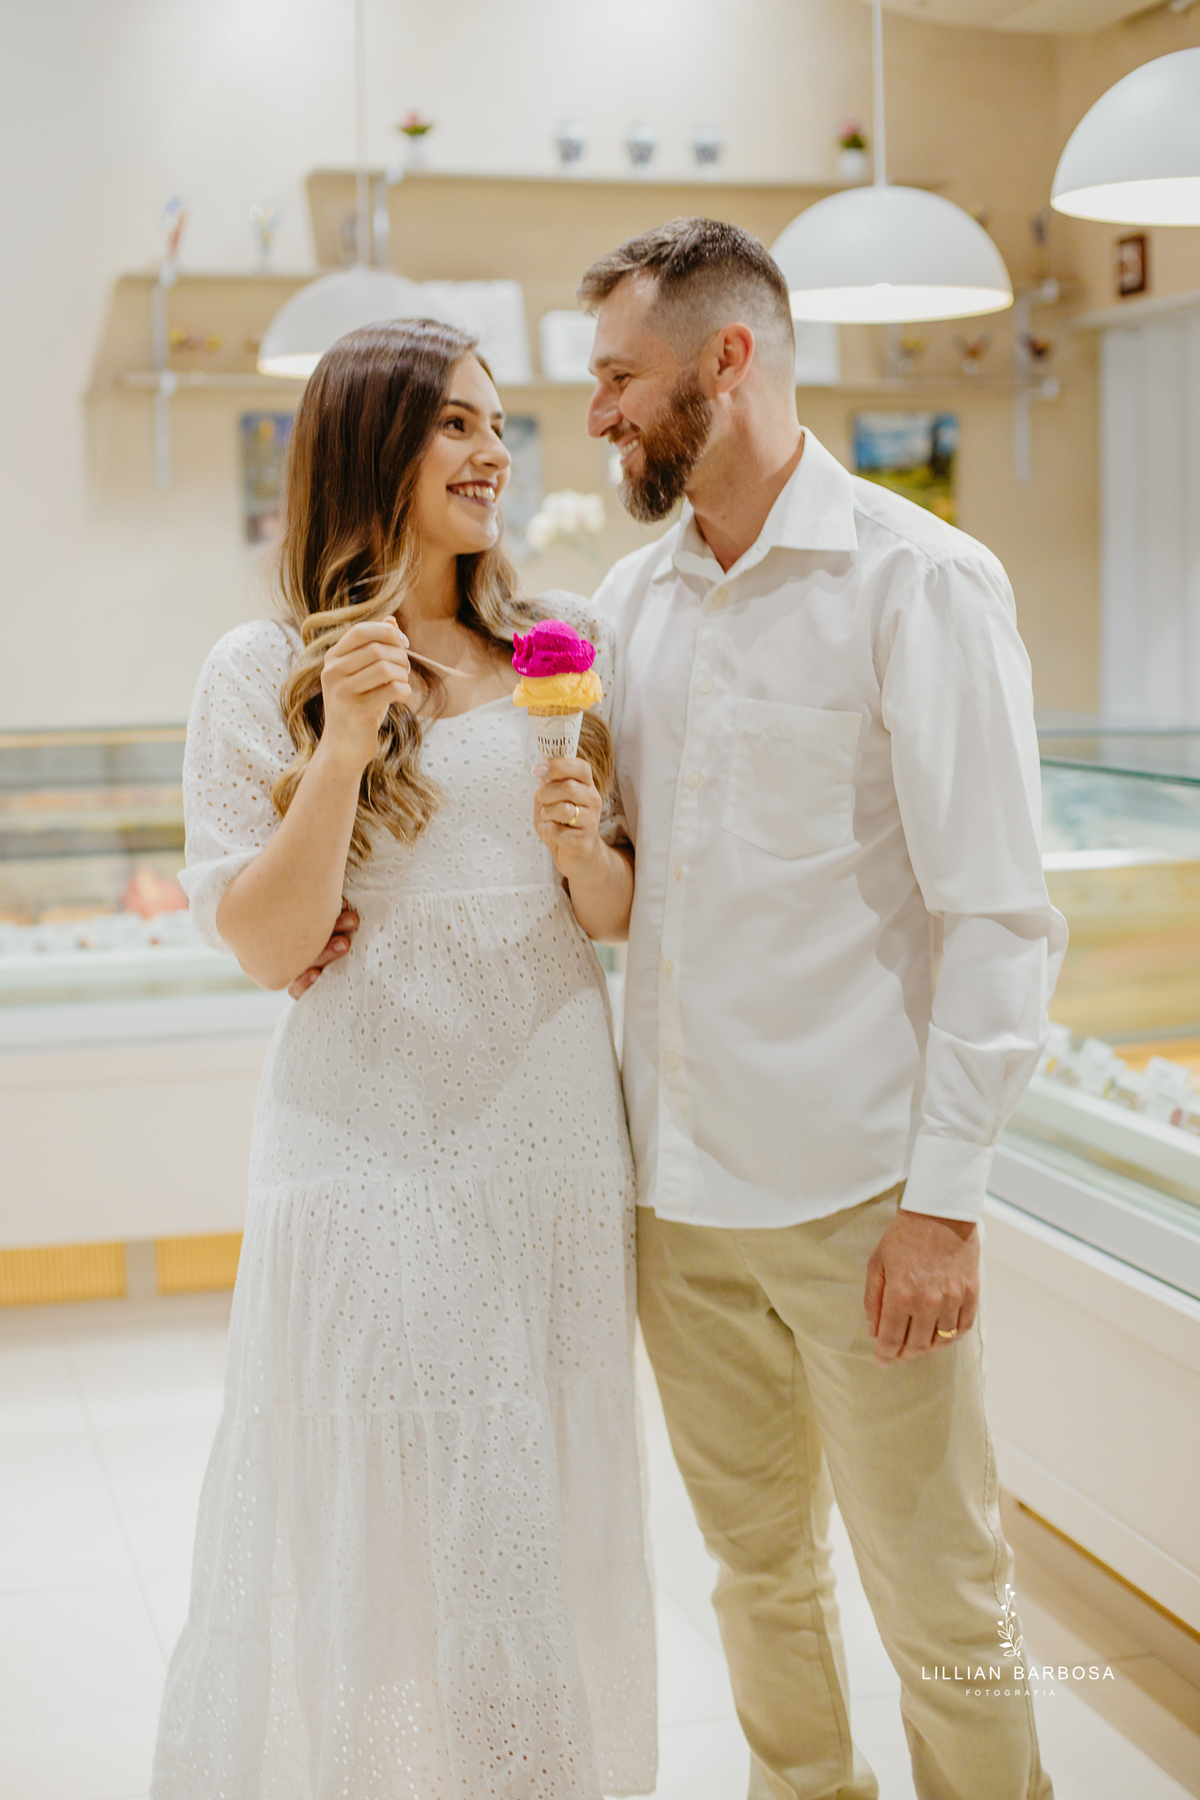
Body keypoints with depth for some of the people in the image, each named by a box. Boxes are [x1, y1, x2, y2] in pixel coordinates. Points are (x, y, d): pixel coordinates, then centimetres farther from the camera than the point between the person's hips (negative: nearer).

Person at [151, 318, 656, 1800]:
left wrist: (584, 852, -11)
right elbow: (265, 946, -8)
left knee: (552, 1521, 15)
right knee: (388, 1524, 5)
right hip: (379, 1142, -4)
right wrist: (345, 746, -19)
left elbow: (621, 915, 11)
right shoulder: (267, 673, -4)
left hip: (556, 1133, 4)